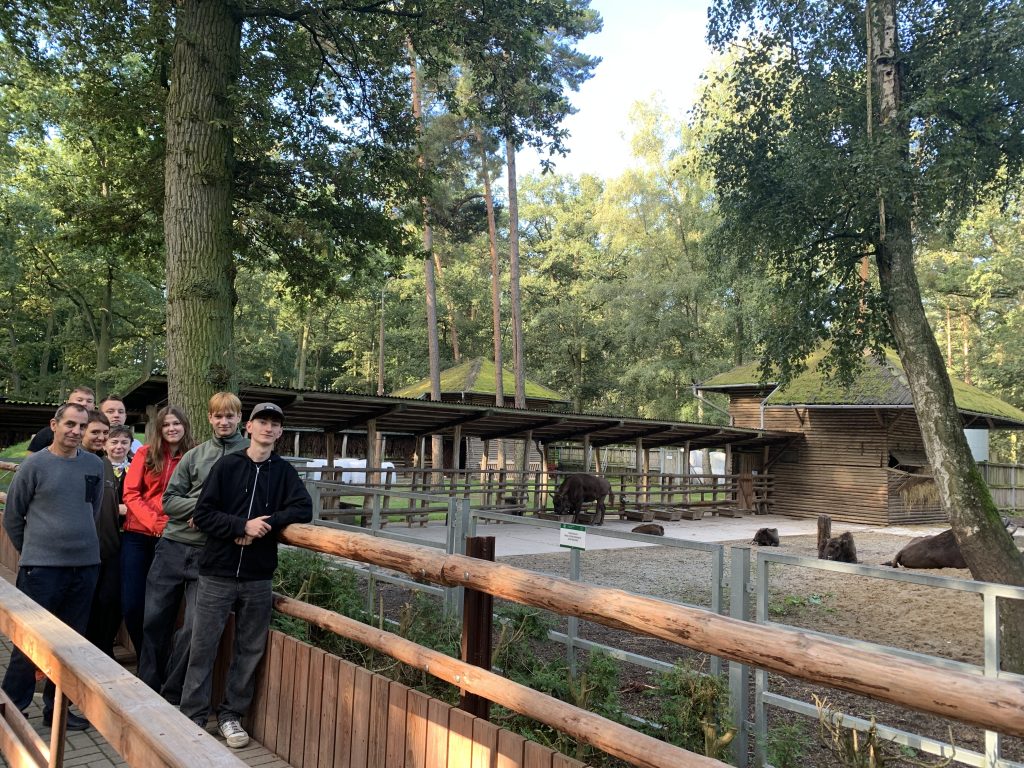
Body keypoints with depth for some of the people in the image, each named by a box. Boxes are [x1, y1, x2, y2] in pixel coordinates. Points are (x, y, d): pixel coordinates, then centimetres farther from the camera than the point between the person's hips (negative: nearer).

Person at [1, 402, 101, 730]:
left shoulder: (95, 465, 5)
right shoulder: (34, 465, -5)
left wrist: (82, 542, 14)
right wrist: (33, 550, 7)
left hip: (85, 566, 4)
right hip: (42, 568, -4)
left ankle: (56, 708, 25)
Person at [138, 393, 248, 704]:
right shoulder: (196, 454, 9)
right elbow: (169, 500, 7)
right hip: (173, 546, 3)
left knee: (193, 628, 0)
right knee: (155, 621, 9)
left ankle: (172, 696, 18)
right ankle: (148, 689, 26)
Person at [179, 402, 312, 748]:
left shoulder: (284, 472, 6)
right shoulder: (227, 466, 0)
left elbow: (304, 509, -6)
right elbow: (202, 514, -6)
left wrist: (266, 524, -17)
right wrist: (243, 525, -17)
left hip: (258, 578, 2)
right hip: (217, 574, -2)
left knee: (250, 651, 10)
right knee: (203, 648, 6)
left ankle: (231, 714, 25)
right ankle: (193, 717, 20)